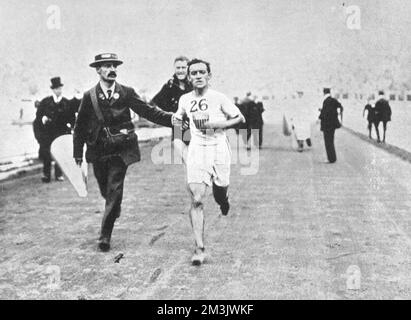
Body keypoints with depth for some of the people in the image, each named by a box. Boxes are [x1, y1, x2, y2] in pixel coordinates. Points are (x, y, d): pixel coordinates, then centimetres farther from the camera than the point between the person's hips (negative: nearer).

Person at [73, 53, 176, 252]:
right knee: (106, 191, 14)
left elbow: (148, 111, -5)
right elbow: (80, 126, 6)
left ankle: (105, 235, 1)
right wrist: (78, 153, 4)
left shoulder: (126, 93, 0)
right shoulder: (89, 96, 1)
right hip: (98, 152, 2)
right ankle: (114, 211, 47)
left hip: (120, 151, -1)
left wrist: (172, 118, -18)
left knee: (114, 192, -6)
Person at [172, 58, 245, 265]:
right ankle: (199, 249, -7)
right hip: (196, 150, 1)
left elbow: (240, 118, 0)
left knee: (219, 196, 10)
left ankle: (224, 201, 51)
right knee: (197, 200, -10)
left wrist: (217, 124, -13)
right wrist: (177, 121, 4)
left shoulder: (218, 98, -4)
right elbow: (179, 118, 26)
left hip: (219, 149, -1)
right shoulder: (184, 100, 7)